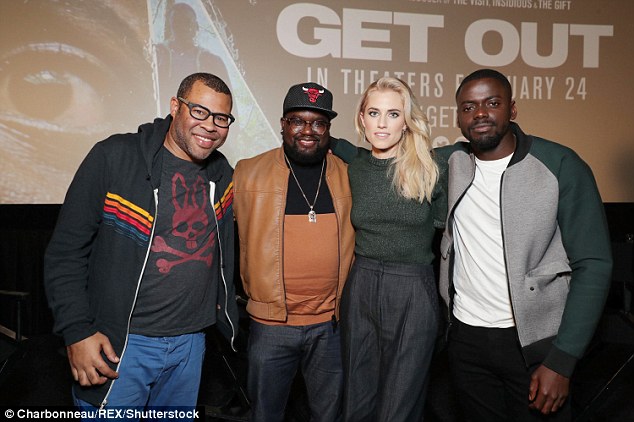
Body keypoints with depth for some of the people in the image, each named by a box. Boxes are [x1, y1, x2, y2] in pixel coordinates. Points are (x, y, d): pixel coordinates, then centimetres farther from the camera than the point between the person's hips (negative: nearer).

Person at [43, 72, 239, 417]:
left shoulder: (223, 176, 3)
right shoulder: (114, 158, -12)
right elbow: (65, 253, -9)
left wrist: (227, 319, 13)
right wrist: (77, 331, -13)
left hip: (191, 342, 5)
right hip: (120, 343, -4)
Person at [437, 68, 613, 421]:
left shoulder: (561, 166, -10)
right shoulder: (450, 162, 0)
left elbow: (593, 265, -10)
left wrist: (562, 361, -14)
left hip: (534, 341, -3)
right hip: (466, 337, 3)